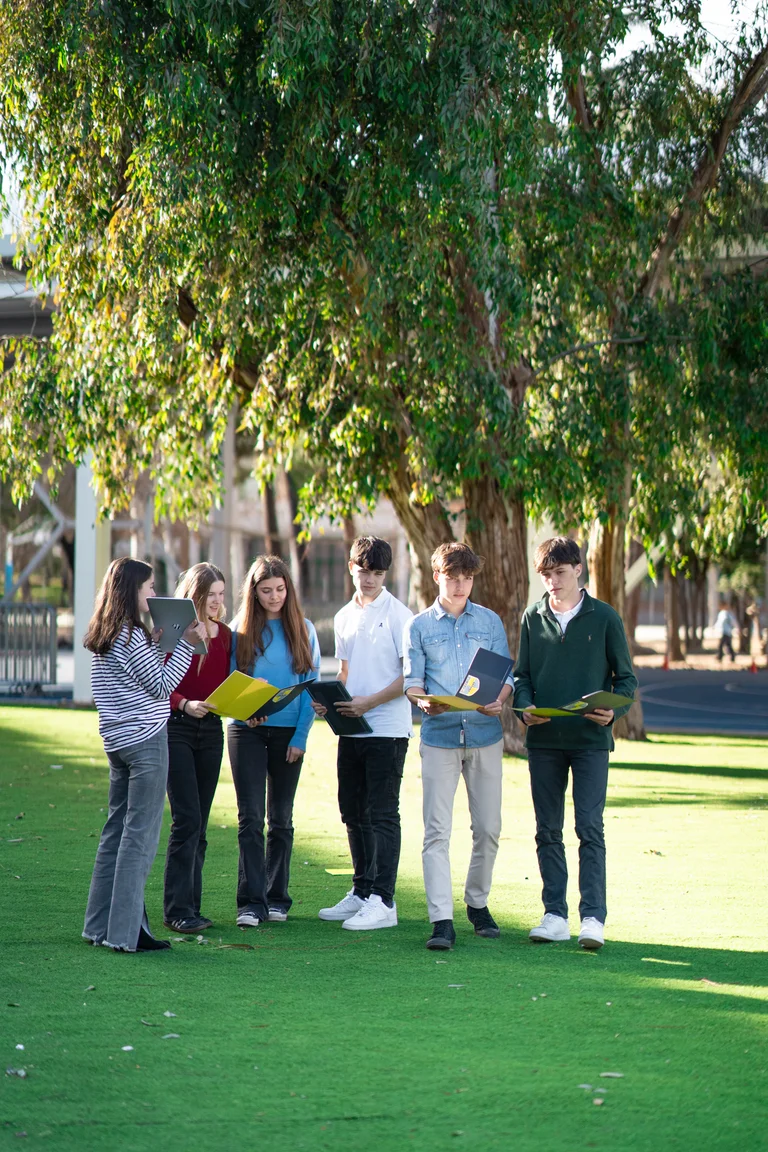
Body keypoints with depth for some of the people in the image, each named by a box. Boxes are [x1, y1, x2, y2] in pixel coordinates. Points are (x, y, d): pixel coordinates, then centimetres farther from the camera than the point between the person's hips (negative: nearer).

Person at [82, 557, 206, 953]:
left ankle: (100, 926, 17)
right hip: (146, 741, -9)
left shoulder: (104, 637, 12)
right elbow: (162, 686, -12)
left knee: (116, 831, 14)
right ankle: (126, 933, -6)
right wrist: (186, 643, -10)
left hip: (118, 741, 9)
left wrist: (157, 643, 16)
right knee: (140, 836, -6)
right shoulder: (130, 637, -15)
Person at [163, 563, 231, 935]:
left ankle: (191, 906, 12)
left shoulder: (224, 635, 13)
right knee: (187, 819, -12)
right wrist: (184, 705, -25)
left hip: (211, 730, 6)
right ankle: (177, 909, -11)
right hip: (176, 729, -6)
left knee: (199, 823, 8)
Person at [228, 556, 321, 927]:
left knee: (280, 818, 7)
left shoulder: (303, 630, 4)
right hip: (248, 730, -1)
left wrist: (301, 736, -5)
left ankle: (276, 897, 15)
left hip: (288, 732, 1)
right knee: (250, 818, -7)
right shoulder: (240, 631, 3)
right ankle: (251, 902, -8)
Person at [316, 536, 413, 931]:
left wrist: (369, 702, -19)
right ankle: (361, 893, 22)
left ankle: (383, 901, -6)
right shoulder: (344, 617, 14)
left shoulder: (398, 614, -6)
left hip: (387, 728, -7)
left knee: (382, 815, -7)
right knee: (353, 813, 12)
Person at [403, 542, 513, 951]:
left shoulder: (490, 622, 10)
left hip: (484, 735, 2)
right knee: (437, 830, -8)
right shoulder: (419, 626, 7)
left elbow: (505, 674, 8)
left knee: (488, 828, 6)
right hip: (439, 736, -2)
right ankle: (441, 921, -11)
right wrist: (423, 701, -19)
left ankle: (477, 902, 26)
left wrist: (498, 701, -14)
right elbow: (412, 680, 4)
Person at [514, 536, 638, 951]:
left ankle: (593, 917, -7)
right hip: (544, 739, 3)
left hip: (590, 738, -3)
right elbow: (521, 675, 13)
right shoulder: (533, 618, 9)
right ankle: (555, 915, 11)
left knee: (590, 827, -9)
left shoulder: (604, 617, 1)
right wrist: (526, 706, -8)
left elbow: (626, 677, 4)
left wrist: (613, 710, -15)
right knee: (547, 829, 5)